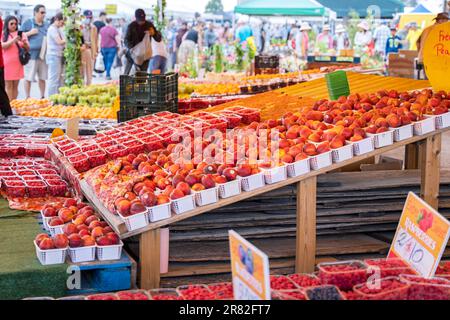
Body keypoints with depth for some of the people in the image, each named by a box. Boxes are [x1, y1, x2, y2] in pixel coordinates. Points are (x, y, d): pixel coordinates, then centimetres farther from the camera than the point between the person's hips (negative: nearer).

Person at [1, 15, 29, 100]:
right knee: (8, 86, -4)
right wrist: (14, 40, -23)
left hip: (18, 63, 3)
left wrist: (25, 43, -12)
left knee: (15, 85, 4)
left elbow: (28, 49, 10)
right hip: (7, 63, -3)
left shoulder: (21, 34, 9)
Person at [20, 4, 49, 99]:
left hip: (43, 55, 4)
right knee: (29, 78, -2)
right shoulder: (28, 23, 1)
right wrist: (30, 33, -12)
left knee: (42, 77, 8)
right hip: (31, 54, -4)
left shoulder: (46, 25, 14)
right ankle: (27, 98, 6)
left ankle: (42, 97, 18)